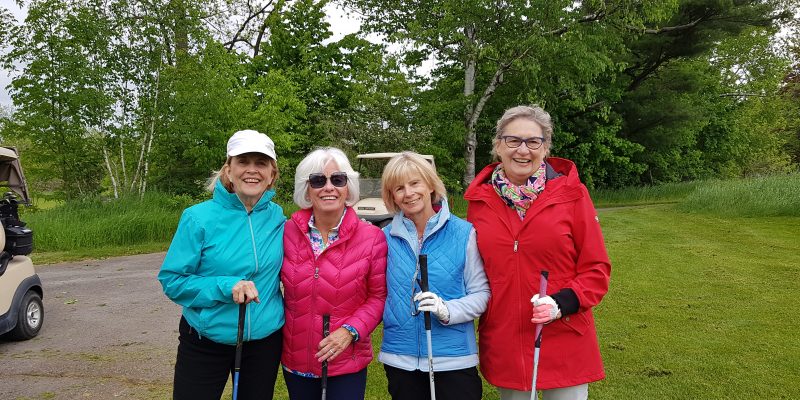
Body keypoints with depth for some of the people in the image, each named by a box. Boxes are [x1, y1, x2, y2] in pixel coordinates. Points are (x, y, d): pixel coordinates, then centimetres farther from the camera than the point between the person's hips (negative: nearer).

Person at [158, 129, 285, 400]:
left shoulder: (277, 217, -2)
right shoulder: (199, 218, -13)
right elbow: (172, 281, -11)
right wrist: (224, 287, -24)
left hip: (264, 341, 3)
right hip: (205, 342, -3)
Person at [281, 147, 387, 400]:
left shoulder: (371, 237, -9)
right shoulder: (287, 232, -5)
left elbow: (379, 296, -4)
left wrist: (351, 330, -16)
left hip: (347, 363, -2)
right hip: (295, 360, 2)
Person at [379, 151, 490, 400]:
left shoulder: (463, 232, -5)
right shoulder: (386, 238, 3)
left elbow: (481, 293, -4)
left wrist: (448, 310, -19)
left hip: (453, 358, -2)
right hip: (399, 358, 3)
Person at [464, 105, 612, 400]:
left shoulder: (571, 194, -7)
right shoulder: (479, 199, 0)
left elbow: (596, 269, -4)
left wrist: (563, 303, -18)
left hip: (564, 345, -2)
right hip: (503, 348, 2)